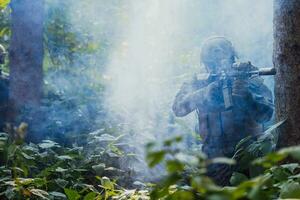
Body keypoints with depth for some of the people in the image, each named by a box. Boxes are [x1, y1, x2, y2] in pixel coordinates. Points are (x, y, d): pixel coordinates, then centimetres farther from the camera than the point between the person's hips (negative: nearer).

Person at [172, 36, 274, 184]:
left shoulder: (247, 77, 0)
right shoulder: (199, 83, 5)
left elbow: (266, 114, -9)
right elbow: (178, 108, -8)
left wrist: (246, 94, -28)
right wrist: (205, 92, -23)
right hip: (214, 158, 1)